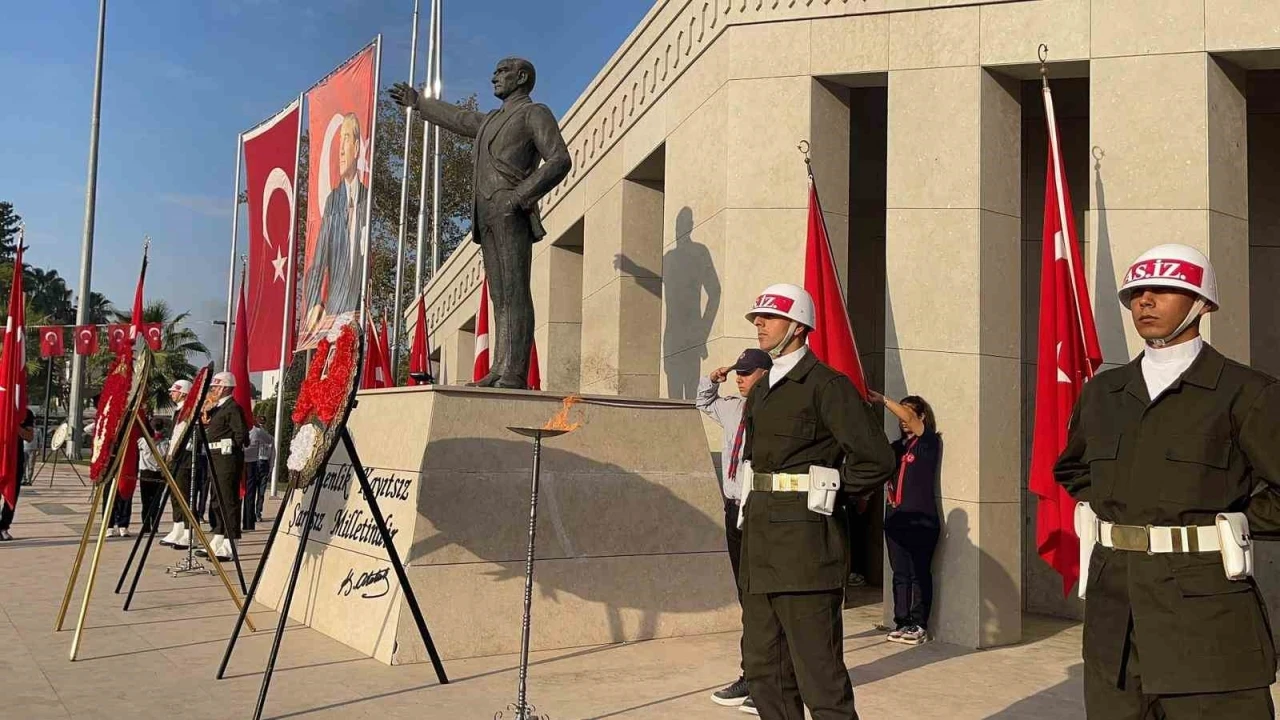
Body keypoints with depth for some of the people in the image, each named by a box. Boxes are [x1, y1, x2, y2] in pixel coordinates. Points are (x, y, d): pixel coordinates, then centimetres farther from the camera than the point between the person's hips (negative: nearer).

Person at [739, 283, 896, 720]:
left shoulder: (827, 385, -8)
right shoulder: (760, 391, 17)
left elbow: (875, 458, -15)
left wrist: (827, 496, -5)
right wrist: (754, 508, 15)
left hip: (804, 541, -9)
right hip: (759, 542, 9)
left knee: (819, 675, -4)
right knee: (764, 671, 13)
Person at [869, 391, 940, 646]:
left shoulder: (929, 442, -2)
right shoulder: (897, 446, 18)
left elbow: (908, 417, -16)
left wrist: (882, 400, -19)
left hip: (921, 520, -6)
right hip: (896, 518, 6)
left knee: (919, 574, -1)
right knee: (900, 574, 8)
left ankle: (919, 625, 5)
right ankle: (902, 623, 14)